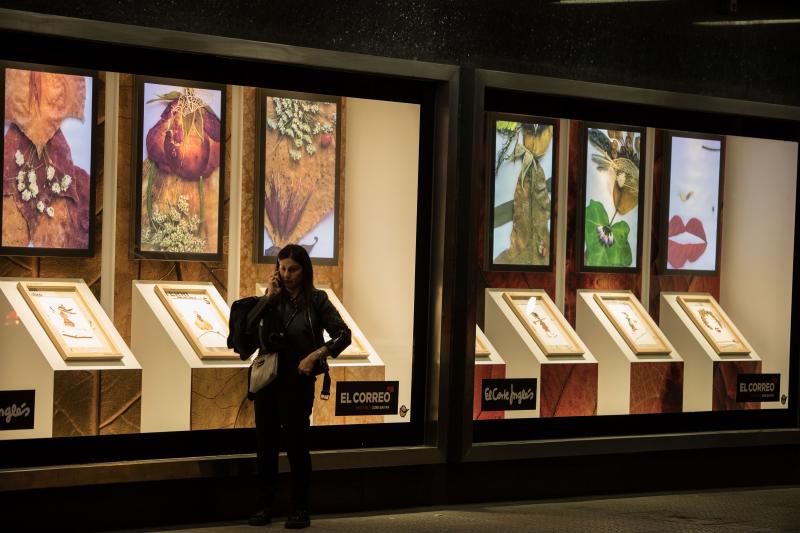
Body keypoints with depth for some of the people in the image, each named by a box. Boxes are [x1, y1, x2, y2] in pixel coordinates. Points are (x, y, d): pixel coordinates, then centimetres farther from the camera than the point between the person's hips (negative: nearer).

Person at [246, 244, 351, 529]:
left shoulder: (316, 300, -3)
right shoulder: (273, 298, 6)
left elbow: (343, 334, -7)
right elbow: (247, 325, -9)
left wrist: (315, 355, -16)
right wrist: (268, 297, -12)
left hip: (297, 381, -4)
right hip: (267, 379, 4)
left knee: (296, 444, 1)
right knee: (265, 443, 7)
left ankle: (300, 510, 10)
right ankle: (266, 506, 17)